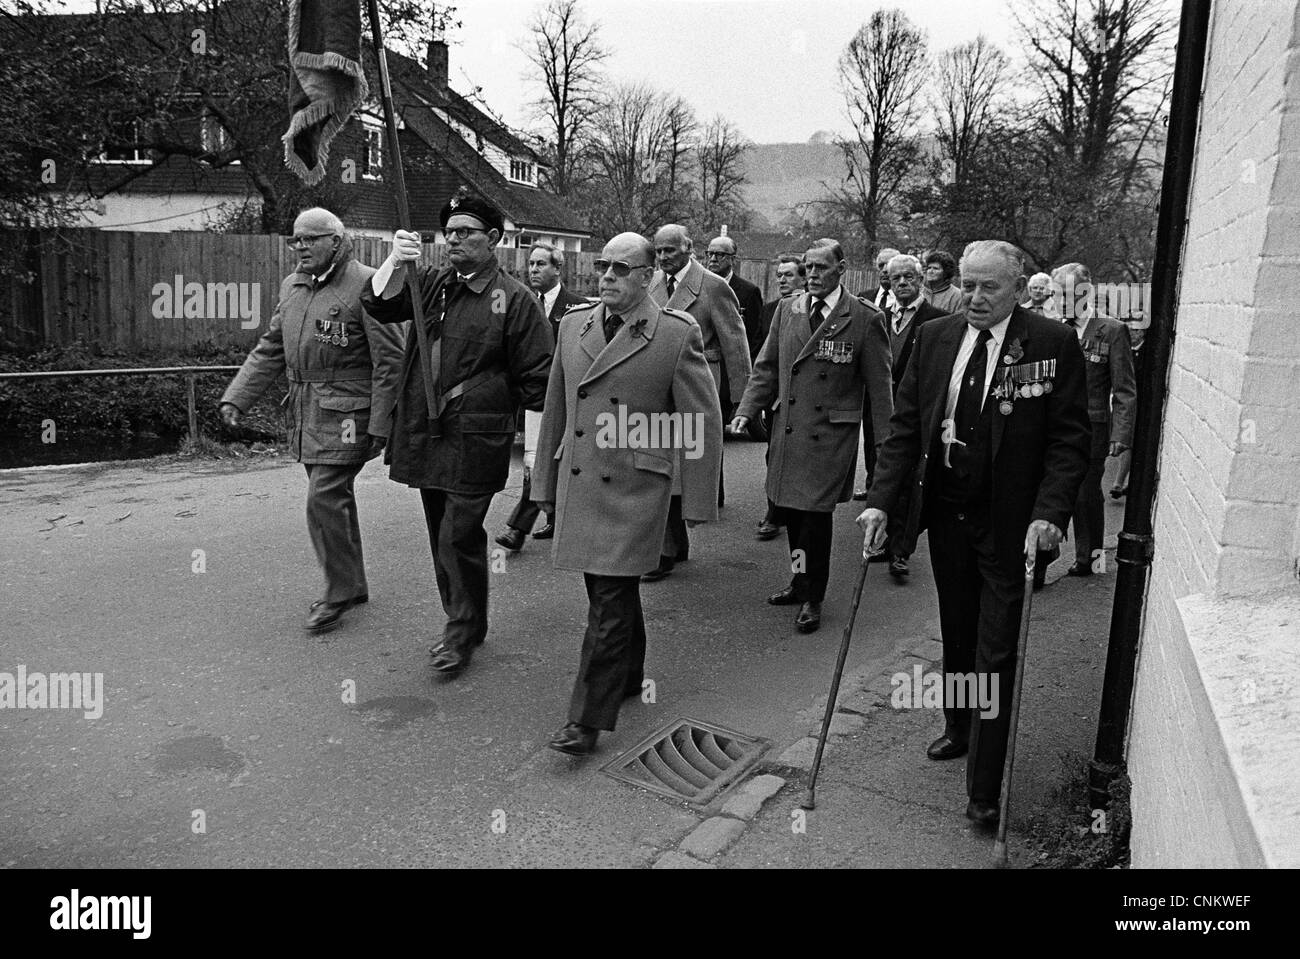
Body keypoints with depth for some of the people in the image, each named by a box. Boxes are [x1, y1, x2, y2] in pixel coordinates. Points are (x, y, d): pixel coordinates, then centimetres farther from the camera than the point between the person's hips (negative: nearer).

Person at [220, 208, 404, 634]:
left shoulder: (365, 285, -10)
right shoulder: (292, 286, 14)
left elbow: (389, 360, -11)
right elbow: (270, 349, 18)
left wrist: (379, 424, -14)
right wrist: (236, 398, 8)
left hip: (345, 413, -7)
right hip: (306, 411, 7)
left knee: (325, 499, -10)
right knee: (334, 499, 13)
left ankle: (339, 593, 6)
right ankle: (352, 585, 26)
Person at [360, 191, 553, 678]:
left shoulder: (514, 299, -5)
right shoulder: (430, 283, 12)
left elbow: (536, 377, -5)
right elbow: (380, 305, 0)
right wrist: (395, 262, -17)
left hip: (476, 439, -6)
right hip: (424, 434, 6)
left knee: (459, 537, -5)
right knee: (441, 537, 15)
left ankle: (463, 633, 13)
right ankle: (461, 622, 31)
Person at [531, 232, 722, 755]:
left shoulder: (677, 335, -8)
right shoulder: (573, 324, 8)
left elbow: (702, 423, -6)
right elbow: (555, 408, 13)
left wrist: (698, 502, -7)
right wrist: (545, 482, 14)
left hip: (633, 491, -5)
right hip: (577, 485, 5)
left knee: (610, 603, -5)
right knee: (608, 592, 18)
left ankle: (588, 717, 7)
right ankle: (628, 676, 40)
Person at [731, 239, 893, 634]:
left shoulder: (864, 318, -4)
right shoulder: (787, 309, 9)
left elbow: (878, 384, -2)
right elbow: (767, 367, 11)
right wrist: (746, 410, -2)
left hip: (832, 432, -4)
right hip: (788, 429, 5)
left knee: (816, 511, -4)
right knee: (790, 508, 10)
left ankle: (812, 598, 12)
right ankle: (802, 581, 31)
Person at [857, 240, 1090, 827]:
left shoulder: (1053, 344, -8)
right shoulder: (933, 338, 3)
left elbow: (1069, 439, -9)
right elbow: (904, 426, 3)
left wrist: (1049, 513, -22)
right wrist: (881, 501, -5)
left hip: (1010, 523, -4)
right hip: (945, 511, 4)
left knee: (996, 654, 0)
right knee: (956, 635, 20)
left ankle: (983, 790, 12)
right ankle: (958, 729, 43)